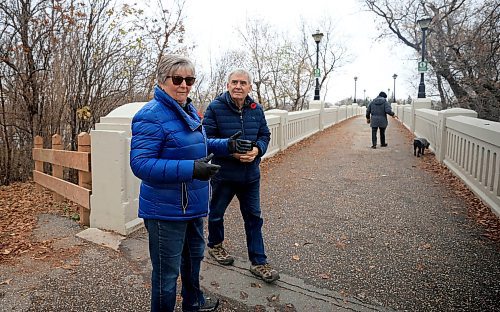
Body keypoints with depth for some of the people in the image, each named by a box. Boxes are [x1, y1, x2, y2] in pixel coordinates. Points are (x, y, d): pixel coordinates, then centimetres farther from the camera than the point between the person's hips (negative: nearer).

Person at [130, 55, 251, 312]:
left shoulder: (188, 110, 7)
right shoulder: (151, 116, -22)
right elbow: (141, 164, -29)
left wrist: (227, 145, 6)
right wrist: (191, 169, -36)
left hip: (193, 204, 10)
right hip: (166, 211, -10)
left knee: (194, 255, 27)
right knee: (167, 271, 7)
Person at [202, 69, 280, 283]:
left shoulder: (256, 109, 3)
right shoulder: (215, 108, -12)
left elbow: (265, 135, 9)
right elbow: (208, 139, -14)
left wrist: (257, 149, -13)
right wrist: (232, 152, -25)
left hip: (250, 174, 4)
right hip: (223, 174, -4)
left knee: (254, 217, 9)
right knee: (217, 213, 17)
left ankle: (258, 262, 21)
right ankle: (215, 245, 44)